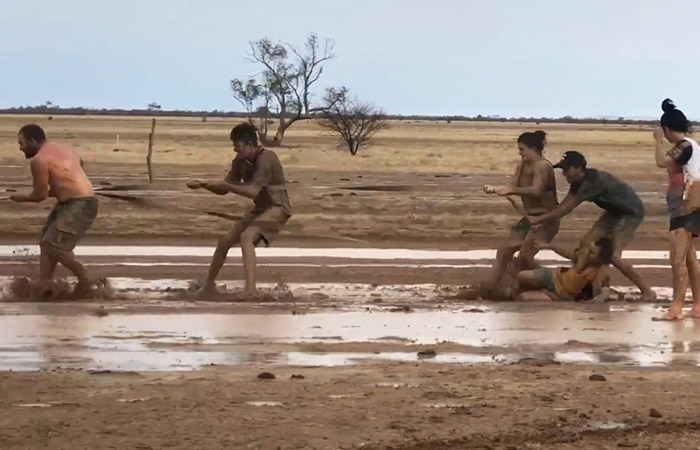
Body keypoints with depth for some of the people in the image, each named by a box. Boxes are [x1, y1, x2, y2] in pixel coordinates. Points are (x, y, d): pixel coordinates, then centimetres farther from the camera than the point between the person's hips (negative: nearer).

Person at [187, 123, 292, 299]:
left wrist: (226, 185, -26)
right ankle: (209, 286, 24)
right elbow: (224, 189, 7)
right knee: (225, 241, 10)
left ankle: (250, 288, -40)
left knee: (246, 237, -32)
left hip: (277, 208, -9)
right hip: (260, 209, 9)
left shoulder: (265, 159, -23)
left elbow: (253, 191, -30)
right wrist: (203, 185, -9)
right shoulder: (240, 162, 2)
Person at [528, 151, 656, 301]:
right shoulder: (579, 181, -2)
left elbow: (567, 208, -29)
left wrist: (539, 219, -25)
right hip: (615, 211, 10)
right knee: (586, 243, 2)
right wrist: (540, 219, -15)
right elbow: (565, 204, -5)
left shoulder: (592, 182, -31)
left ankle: (647, 292, -7)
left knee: (614, 256, -18)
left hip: (631, 212, -10)